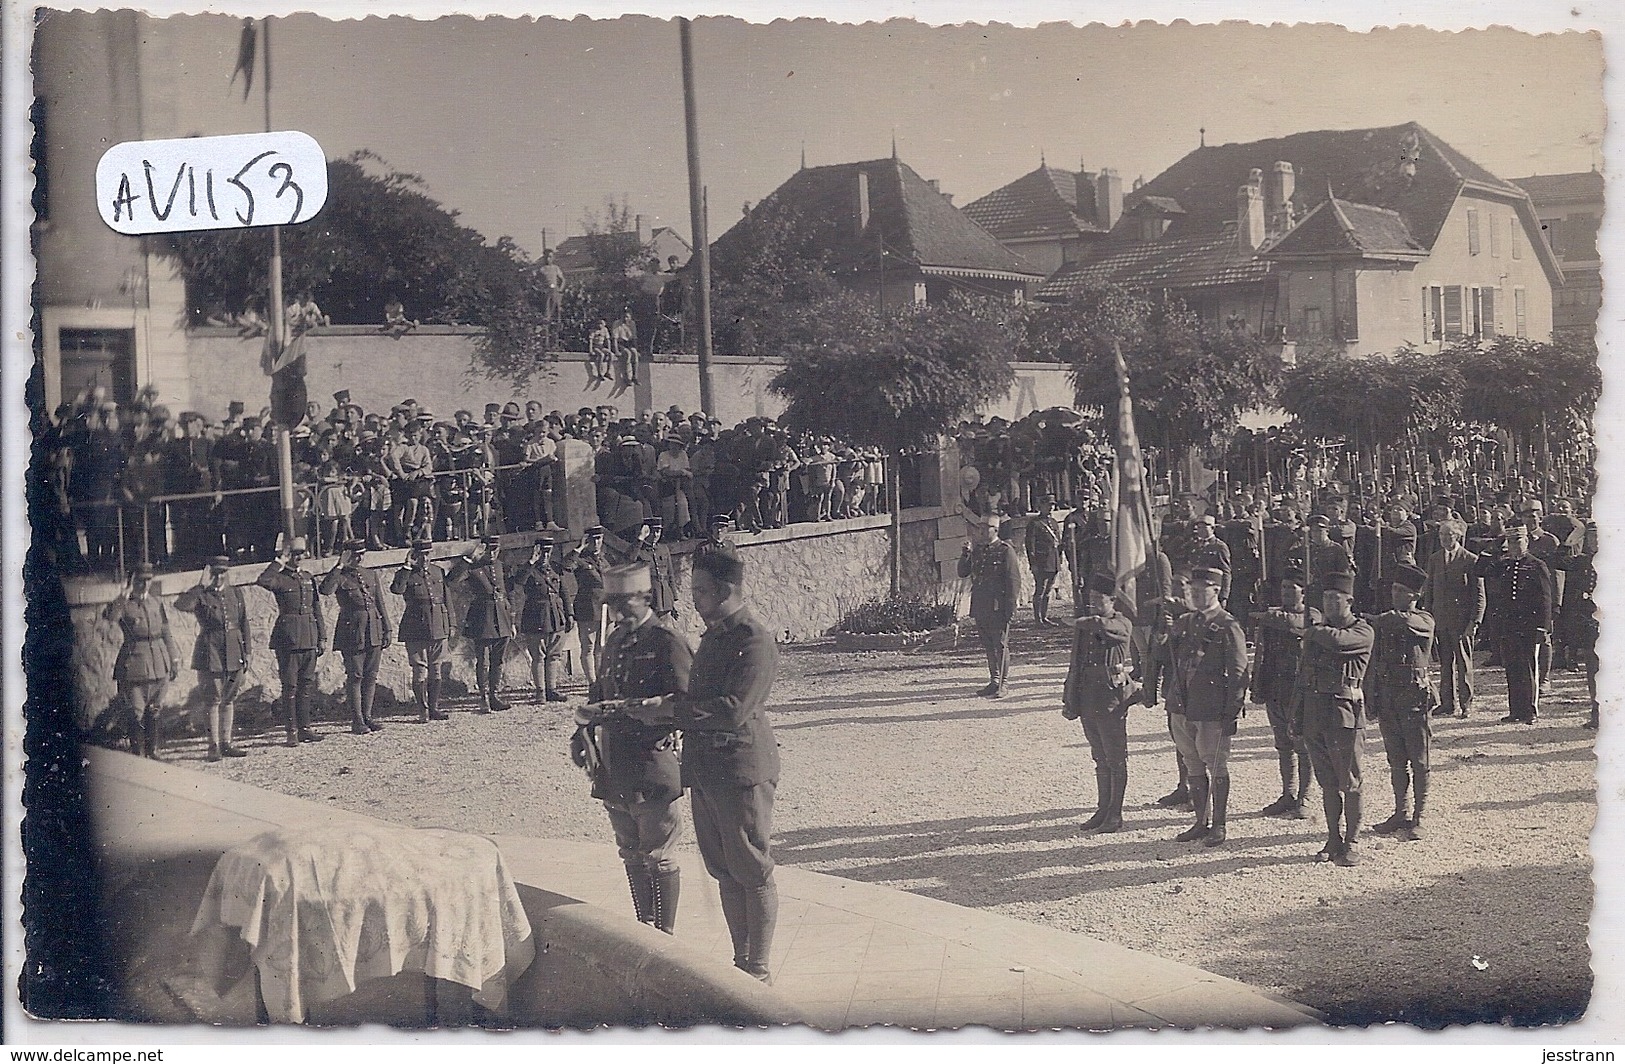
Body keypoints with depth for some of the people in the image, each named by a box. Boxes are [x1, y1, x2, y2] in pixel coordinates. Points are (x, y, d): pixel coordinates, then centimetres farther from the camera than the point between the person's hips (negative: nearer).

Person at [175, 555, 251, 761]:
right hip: (210, 654, -5)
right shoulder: (201, 596, -3)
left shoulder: (236, 593, 11)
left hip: (233, 655, 5)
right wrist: (201, 586, -24)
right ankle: (214, 746, -1)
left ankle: (226, 744, 15)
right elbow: (180, 604, -24)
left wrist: (245, 652, 10)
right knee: (214, 700, -6)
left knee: (230, 700, 8)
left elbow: (243, 623, 14)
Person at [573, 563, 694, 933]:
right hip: (614, 765, 8)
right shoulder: (615, 640, 14)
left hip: (652, 762, -8)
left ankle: (665, 936, 12)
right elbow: (601, 692, 23)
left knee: (657, 855, 1)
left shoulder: (666, 642, -11)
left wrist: (633, 711, -26)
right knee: (632, 854, 16)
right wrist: (583, 731, 8)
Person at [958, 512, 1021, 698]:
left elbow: (1014, 580, -9)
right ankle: (993, 681, 21)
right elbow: (963, 573, 14)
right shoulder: (977, 550, 13)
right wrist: (966, 554, -2)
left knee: (1000, 645, -1)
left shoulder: (1005, 551, -6)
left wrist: (1010, 607, -14)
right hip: (980, 606, 7)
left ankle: (1001, 685, 3)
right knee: (987, 645, 12)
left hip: (998, 607, -6)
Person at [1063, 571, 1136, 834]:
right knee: (1100, 760, 14)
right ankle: (1103, 810, 22)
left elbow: (1100, 625, -30)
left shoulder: (1121, 625, -8)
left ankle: (1115, 815, 8)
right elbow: (1076, 665, 15)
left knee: (1115, 760, 2)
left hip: (1112, 703, -6)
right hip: (1088, 702, 6)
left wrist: (1081, 623, -8)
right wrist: (1069, 701, 12)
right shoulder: (1084, 627, 11)